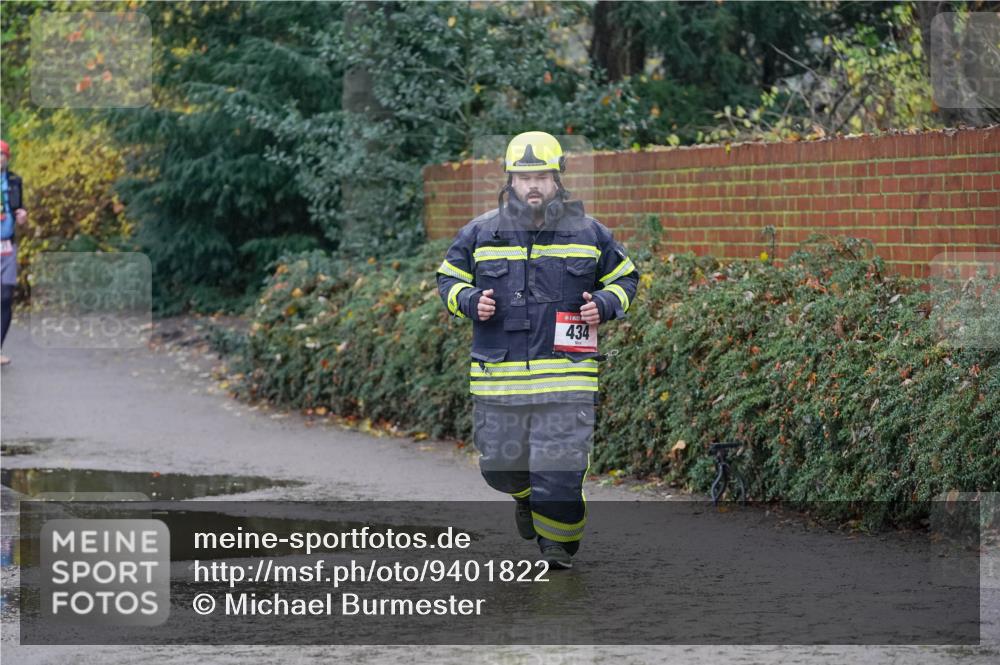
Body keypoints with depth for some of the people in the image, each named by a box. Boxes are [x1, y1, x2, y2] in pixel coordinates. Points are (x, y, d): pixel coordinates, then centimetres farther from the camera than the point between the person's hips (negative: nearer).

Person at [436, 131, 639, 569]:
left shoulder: (589, 234, 5)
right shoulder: (480, 234, 5)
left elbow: (625, 278, 17)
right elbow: (448, 278, 16)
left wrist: (604, 305, -4)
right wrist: (470, 301, -5)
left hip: (566, 375, -2)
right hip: (498, 378, 2)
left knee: (560, 467, -6)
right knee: (499, 463, 10)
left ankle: (558, 543, 15)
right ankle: (526, 494, 44)